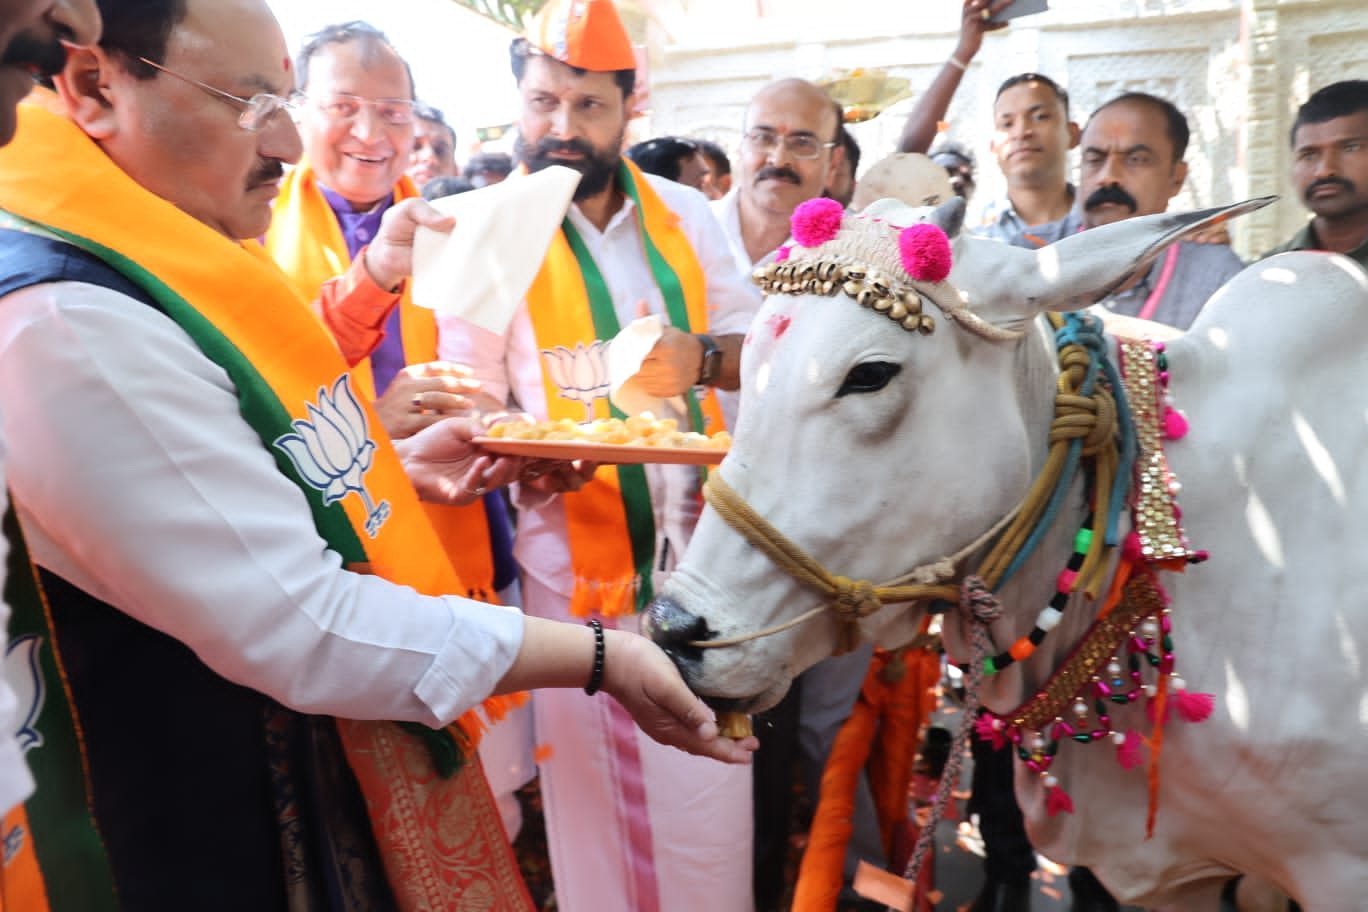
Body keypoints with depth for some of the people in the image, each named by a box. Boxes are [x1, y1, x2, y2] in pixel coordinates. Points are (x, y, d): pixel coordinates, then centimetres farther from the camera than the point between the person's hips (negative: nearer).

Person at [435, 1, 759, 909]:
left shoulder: (686, 214, 7)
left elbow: (758, 349, 9)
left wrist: (701, 359, -12)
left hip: (700, 535, 4)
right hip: (574, 553, -3)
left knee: (709, 777, 13)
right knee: (596, 774, 7)